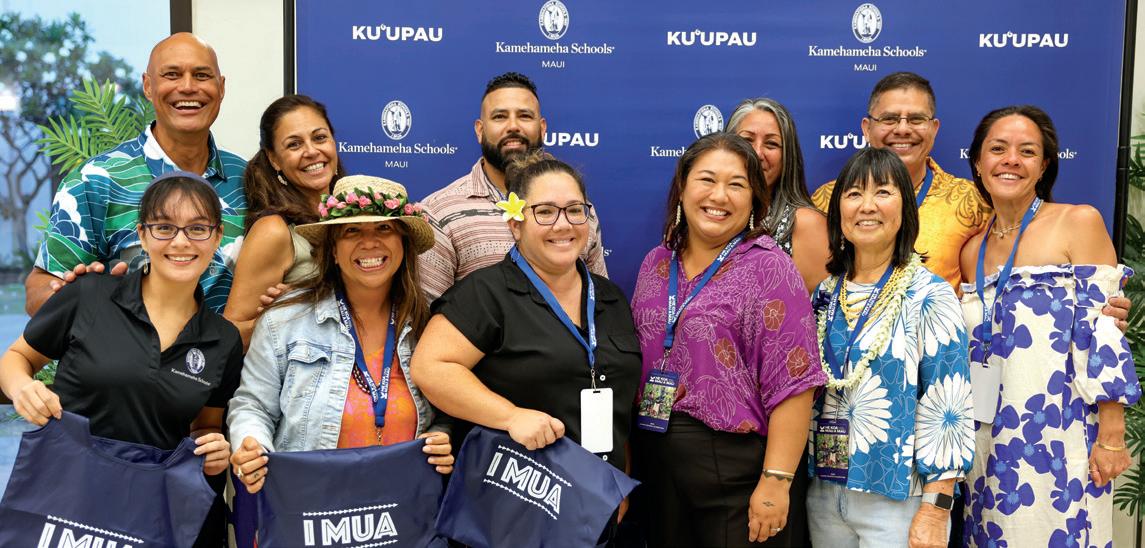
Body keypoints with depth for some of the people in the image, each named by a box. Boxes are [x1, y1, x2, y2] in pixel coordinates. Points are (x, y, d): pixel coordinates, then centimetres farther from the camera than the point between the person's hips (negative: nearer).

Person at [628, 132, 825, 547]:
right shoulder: (656, 264, 7)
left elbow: (792, 383, -15)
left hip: (739, 469, -5)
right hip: (657, 465, 5)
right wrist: (630, 457, 12)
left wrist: (776, 481, -18)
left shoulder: (768, 268, -10)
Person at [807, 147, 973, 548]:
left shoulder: (929, 297, -8)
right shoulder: (826, 293, 7)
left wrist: (935, 512, -16)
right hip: (823, 495, 5)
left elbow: (947, 410, -12)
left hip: (897, 499, -5)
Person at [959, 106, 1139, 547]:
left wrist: (1112, 437, -13)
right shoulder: (972, 250, 10)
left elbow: (1103, 332, -9)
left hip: (1059, 441, -5)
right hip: (989, 444, 5)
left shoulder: (1079, 222, -4)